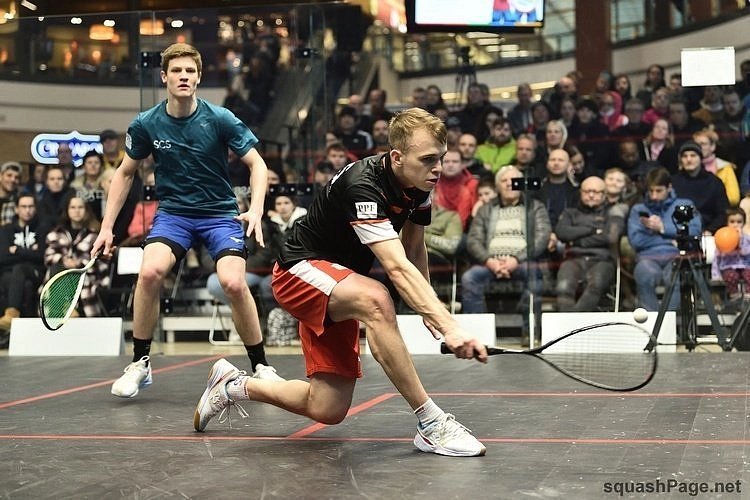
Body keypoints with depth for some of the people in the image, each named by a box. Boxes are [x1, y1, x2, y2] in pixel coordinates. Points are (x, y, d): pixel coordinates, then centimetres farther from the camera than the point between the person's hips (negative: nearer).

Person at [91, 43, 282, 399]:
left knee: (233, 283, -24)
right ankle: (140, 364, -7)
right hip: (172, 212, 1)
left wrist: (256, 209, -22)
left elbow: (257, 164, -5)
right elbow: (125, 172, 10)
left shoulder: (219, 119, -11)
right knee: (150, 272, -26)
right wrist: (107, 227, 5)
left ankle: (260, 367, -2)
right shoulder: (146, 124, -5)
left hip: (220, 212, -1)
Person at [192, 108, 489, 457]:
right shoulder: (362, 185, -30)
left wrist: (428, 309, 5)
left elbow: (414, 250, 13)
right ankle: (430, 423, -33)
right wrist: (448, 326, -49)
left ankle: (234, 384, 24)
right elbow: (397, 268, -41)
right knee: (376, 301, -41)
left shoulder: (419, 185, -4)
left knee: (327, 411, 1)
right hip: (300, 270, -8)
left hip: (337, 289, 8)